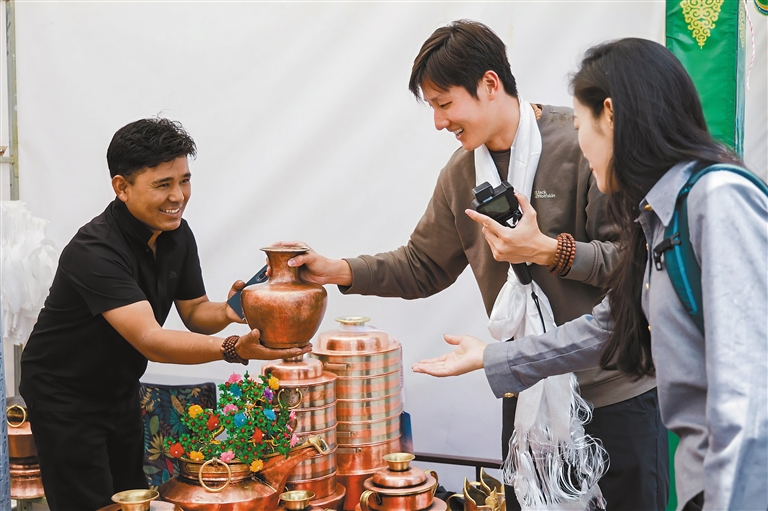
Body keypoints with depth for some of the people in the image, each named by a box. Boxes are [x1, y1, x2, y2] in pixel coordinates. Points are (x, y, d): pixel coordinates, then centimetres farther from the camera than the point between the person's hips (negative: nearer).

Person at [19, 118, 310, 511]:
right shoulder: (94, 250, -31)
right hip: (65, 397, -7)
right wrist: (234, 349, -50)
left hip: (121, 389, 7)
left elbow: (193, 312, 5)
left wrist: (225, 313, -19)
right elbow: (149, 340, -38)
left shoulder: (177, 233, -5)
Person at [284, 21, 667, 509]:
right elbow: (423, 264, 14)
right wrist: (341, 271, 2)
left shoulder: (582, 144, -15)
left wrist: (548, 250, -25)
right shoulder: (461, 173, 6)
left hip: (617, 390, -6)